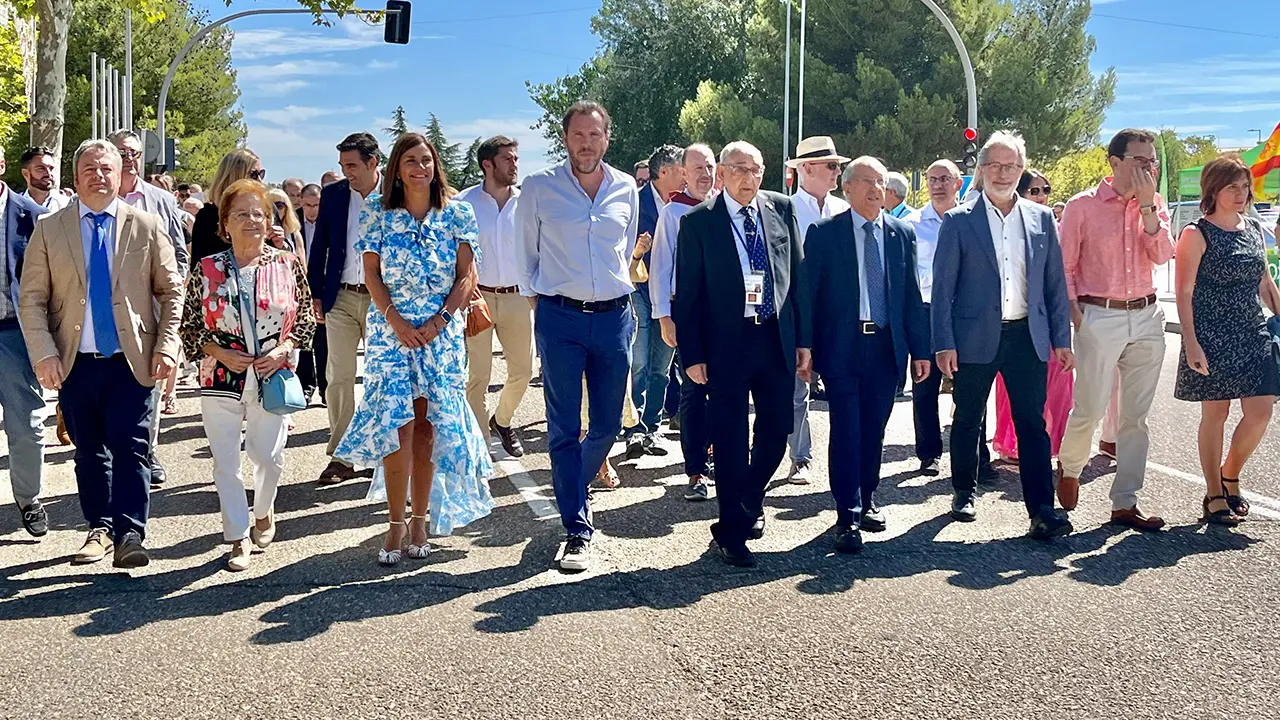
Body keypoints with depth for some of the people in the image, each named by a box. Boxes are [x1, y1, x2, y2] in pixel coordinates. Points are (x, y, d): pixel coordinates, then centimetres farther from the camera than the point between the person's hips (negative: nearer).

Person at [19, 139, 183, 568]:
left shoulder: (147, 226, 4)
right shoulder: (49, 231, 5)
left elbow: (171, 291, 5)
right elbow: (31, 299, 3)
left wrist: (166, 346, -6)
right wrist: (44, 355, -7)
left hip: (132, 360, -2)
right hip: (75, 362, 2)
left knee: (131, 447, -6)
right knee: (89, 451, 11)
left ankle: (129, 534, -1)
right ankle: (100, 528, 23)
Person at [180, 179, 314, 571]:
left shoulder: (288, 265, 1)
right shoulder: (206, 269, 1)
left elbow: (306, 319, 8)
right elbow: (189, 326, 5)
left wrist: (283, 350, -8)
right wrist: (220, 353, -10)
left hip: (271, 377, 0)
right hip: (221, 377, 0)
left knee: (269, 457, 4)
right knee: (225, 462, 2)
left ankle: (263, 512, 35)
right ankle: (238, 538, 15)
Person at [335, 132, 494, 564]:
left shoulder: (458, 214, 3)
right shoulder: (377, 214, 3)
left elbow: (466, 276, 0)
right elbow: (371, 274, 1)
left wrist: (438, 322, -10)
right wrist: (396, 321, -10)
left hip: (442, 333, 1)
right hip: (390, 331, -1)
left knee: (427, 426, 4)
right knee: (396, 427, -8)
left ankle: (420, 520, 14)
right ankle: (396, 526, -1)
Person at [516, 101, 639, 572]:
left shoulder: (626, 188, 7)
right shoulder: (539, 187, -1)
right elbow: (525, 251, 10)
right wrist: (536, 295, 10)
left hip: (614, 316, 3)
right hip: (560, 318, -3)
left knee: (608, 424, 9)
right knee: (564, 428, -2)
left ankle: (573, 489, 38)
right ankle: (577, 530, 5)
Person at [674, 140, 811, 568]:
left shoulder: (781, 209, 6)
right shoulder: (698, 222, -3)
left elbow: (798, 274, 8)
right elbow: (687, 293, -2)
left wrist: (803, 339, 5)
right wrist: (692, 355, -6)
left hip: (777, 339, 3)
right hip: (726, 343, -3)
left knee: (776, 432, 10)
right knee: (731, 440, 2)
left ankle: (750, 501, 36)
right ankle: (732, 531, 15)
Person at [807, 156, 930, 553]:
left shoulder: (902, 233, 9)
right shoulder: (824, 233, -1)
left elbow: (912, 295, 10)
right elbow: (808, 293, -2)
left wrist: (920, 349, 7)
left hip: (886, 347, 4)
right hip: (842, 346, -3)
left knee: (874, 430, 12)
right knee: (846, 430, -5)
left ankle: (867, 502, 27)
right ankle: (848, 516, 1)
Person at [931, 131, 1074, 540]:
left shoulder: (1041, 219, 8)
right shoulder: (958, 221, 0)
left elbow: (1055, 283, 10)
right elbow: (942, 286, -2)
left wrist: (1061, 338, 5)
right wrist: (944, 344, -9)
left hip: (1027, 337, 2)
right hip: (976, 337, -2)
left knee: (1033, 424, -2)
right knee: (967, 421, 11)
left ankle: (1042, 509, 0)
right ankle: (964, 493, 28)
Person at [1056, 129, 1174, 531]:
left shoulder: (1154, 206, 10)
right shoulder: (1083, 206, -3)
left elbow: (1162, 255, -6)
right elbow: (1065, 267, -1)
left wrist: (1147, 204, -10)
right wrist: (1076, 316, -8)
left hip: (1146, 317, 4)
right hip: (1100, 317, -4)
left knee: (1136, 416, 5)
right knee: (1090, 409, -4)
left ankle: (1124, 504, 12)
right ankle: (1069, 468, 26)